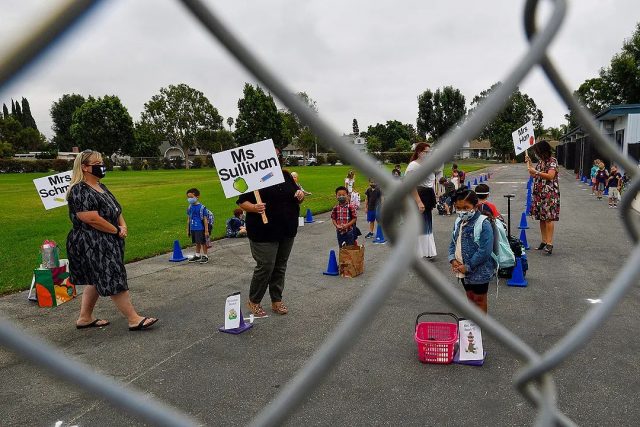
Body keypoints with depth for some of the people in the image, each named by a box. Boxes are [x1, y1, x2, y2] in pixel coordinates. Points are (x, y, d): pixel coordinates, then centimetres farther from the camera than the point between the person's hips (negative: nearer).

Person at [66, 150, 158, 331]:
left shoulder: (101, 187, 14)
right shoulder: (80, 191, -17)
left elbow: (116, 209, 17)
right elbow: (92, 219, -24)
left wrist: (123, 226, -2)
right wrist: (116, 230, -14)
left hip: (107, 243, 10)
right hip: (92, 246, -10)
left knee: (96, 280, 17)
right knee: (114, 281, -6)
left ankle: (84, 318, 29)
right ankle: (133, 319, -1)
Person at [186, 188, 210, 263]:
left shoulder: (201, 207, -12)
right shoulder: (189, 208, 6)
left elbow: (205, 219, -10)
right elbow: (188, 219, 14)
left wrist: (206, 230, -11)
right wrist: (188, 230, 16)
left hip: (200, 229, -6)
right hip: (193, 229, 6)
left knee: (203, 242, 4)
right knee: (197, 243, 17)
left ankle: (205, 256, 15)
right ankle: (197, 255, 29)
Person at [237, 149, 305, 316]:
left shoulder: (286, 175, 11)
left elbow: (297, 198, 18)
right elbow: (241, 202, -9)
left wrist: (300, 195, -5)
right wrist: (254, 207, -29)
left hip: (287, 231, 6)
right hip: (264, 232, -6)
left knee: (280, 267, 12)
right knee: (265, 267, -4)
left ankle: (276, 301, 26)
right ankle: (253, 301, 17)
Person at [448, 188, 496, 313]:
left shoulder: (484, 224, -21)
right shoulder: (458, 222, 4)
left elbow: (485, 251, -26)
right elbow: (453, 242, 12)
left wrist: (468, 266, -22)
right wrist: (453, 259, -6)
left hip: (479, 271, -7)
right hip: (463, 269, 7)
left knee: (479, 299, 11)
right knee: (470, 296, 22)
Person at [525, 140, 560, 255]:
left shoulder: (553, 161, -7)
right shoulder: (540, 161, 15)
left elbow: (550, 176, -19)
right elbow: (534, 175, 22)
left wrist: (536, 172, -19)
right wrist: (529, 163, 16)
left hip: (549, 193, -8)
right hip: (539, 193, 8)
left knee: (548, 218, -11)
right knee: (541, 218, 8)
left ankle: (549, 243, -12)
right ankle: (544, 241, 14)